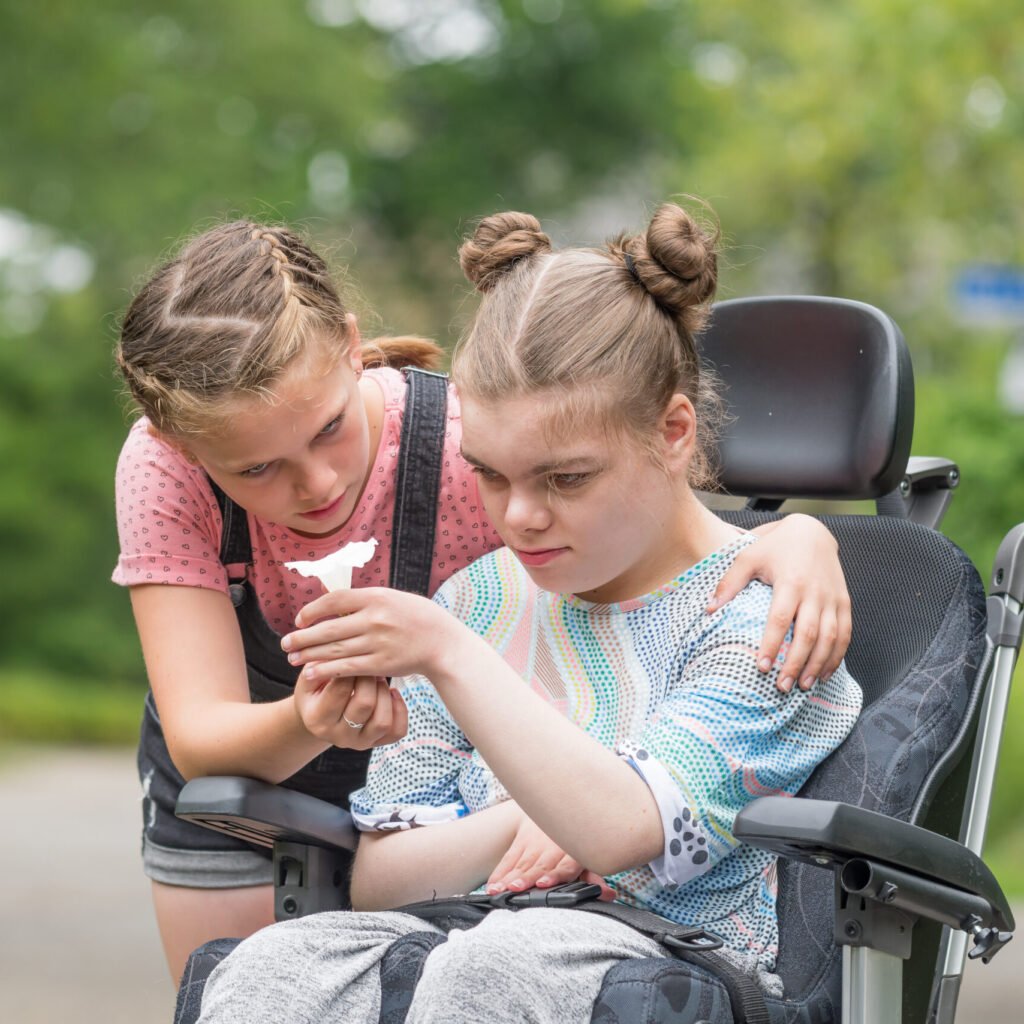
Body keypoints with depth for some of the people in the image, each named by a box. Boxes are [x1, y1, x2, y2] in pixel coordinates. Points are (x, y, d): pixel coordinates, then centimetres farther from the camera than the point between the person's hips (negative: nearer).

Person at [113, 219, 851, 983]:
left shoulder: (471, 446, -33)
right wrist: (306, 723, -55)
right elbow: (197, 738, -33)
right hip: (236, 782, 3)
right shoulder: (165, 469, -29)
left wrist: (800, 538, -47)